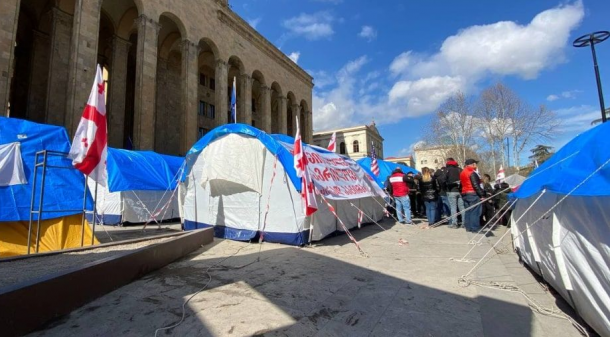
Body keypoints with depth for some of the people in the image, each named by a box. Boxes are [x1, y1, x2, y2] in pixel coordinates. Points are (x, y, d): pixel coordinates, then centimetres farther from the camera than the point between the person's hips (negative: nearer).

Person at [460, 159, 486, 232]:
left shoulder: (462, 173, 15)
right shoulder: (472, 173, -13)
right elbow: (476, 185, -18)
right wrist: (481, 195, -15)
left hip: (464, 194, 9)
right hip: (473, 194, -9)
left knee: (468, 211, 12)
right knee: (475, 212, -6)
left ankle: (468, 227, 15)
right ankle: (475, 228, -5)